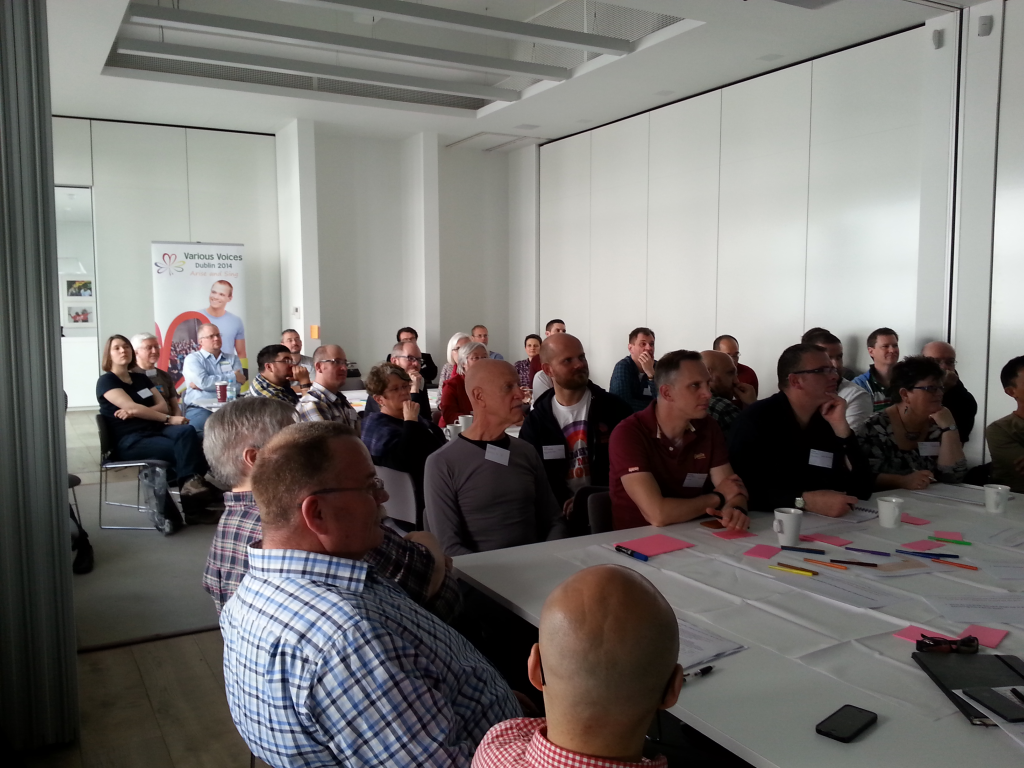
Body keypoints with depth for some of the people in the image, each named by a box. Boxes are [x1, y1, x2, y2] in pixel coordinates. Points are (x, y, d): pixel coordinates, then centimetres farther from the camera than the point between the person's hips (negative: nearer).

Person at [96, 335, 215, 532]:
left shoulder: (140, 378, 20)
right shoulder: (106, 381, 0)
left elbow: (163, 405, 9)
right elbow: (132, 407, -14)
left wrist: (136, 411, -12)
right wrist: (169, 419, -17)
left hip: (154, 430, 6)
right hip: (129, 441, -6)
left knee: (186, 431, -28)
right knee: (182, 449, -26)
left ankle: (191, 483, -34)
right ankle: (193, 508, -24)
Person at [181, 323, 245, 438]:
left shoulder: (232, 359, 18)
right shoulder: (192, 359, 9)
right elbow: (203, 382, -10)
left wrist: (204, 384, -4)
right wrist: (232, 377, -3)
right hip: (200, 409, -3)